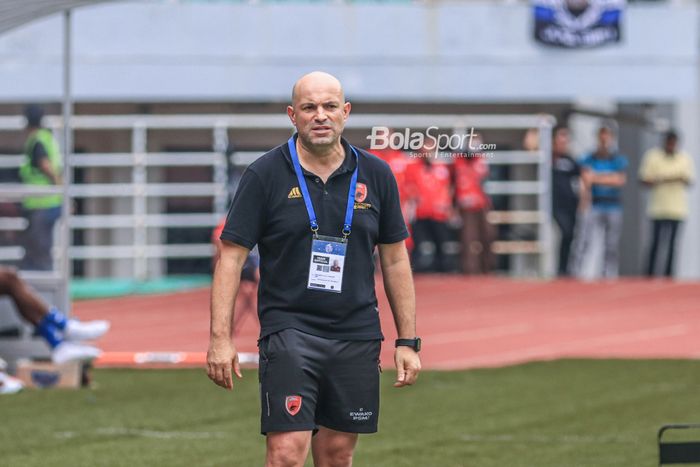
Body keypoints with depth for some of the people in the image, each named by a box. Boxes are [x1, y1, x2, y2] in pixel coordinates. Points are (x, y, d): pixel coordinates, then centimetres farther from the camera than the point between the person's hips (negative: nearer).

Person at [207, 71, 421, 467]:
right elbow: (231, 257, -2)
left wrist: (408, 341, 9)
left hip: (357, 336, 4)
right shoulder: (265, 175, -3)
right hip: (289, 328, -3)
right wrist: (220, 338, -10)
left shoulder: (375, 175, 6)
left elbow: (395, 259, 12)